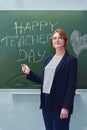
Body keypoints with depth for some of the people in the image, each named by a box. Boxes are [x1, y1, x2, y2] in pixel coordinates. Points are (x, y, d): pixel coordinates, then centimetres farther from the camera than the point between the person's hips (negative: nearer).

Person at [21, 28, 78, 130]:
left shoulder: (71, 60, -6)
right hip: (46, 103, 6)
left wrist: (66, 107, -17)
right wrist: (29, 73, 10)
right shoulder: (49, 59, 13)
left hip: (60, 105, -6)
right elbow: (44, 81, 14)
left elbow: (72, 86, -11)